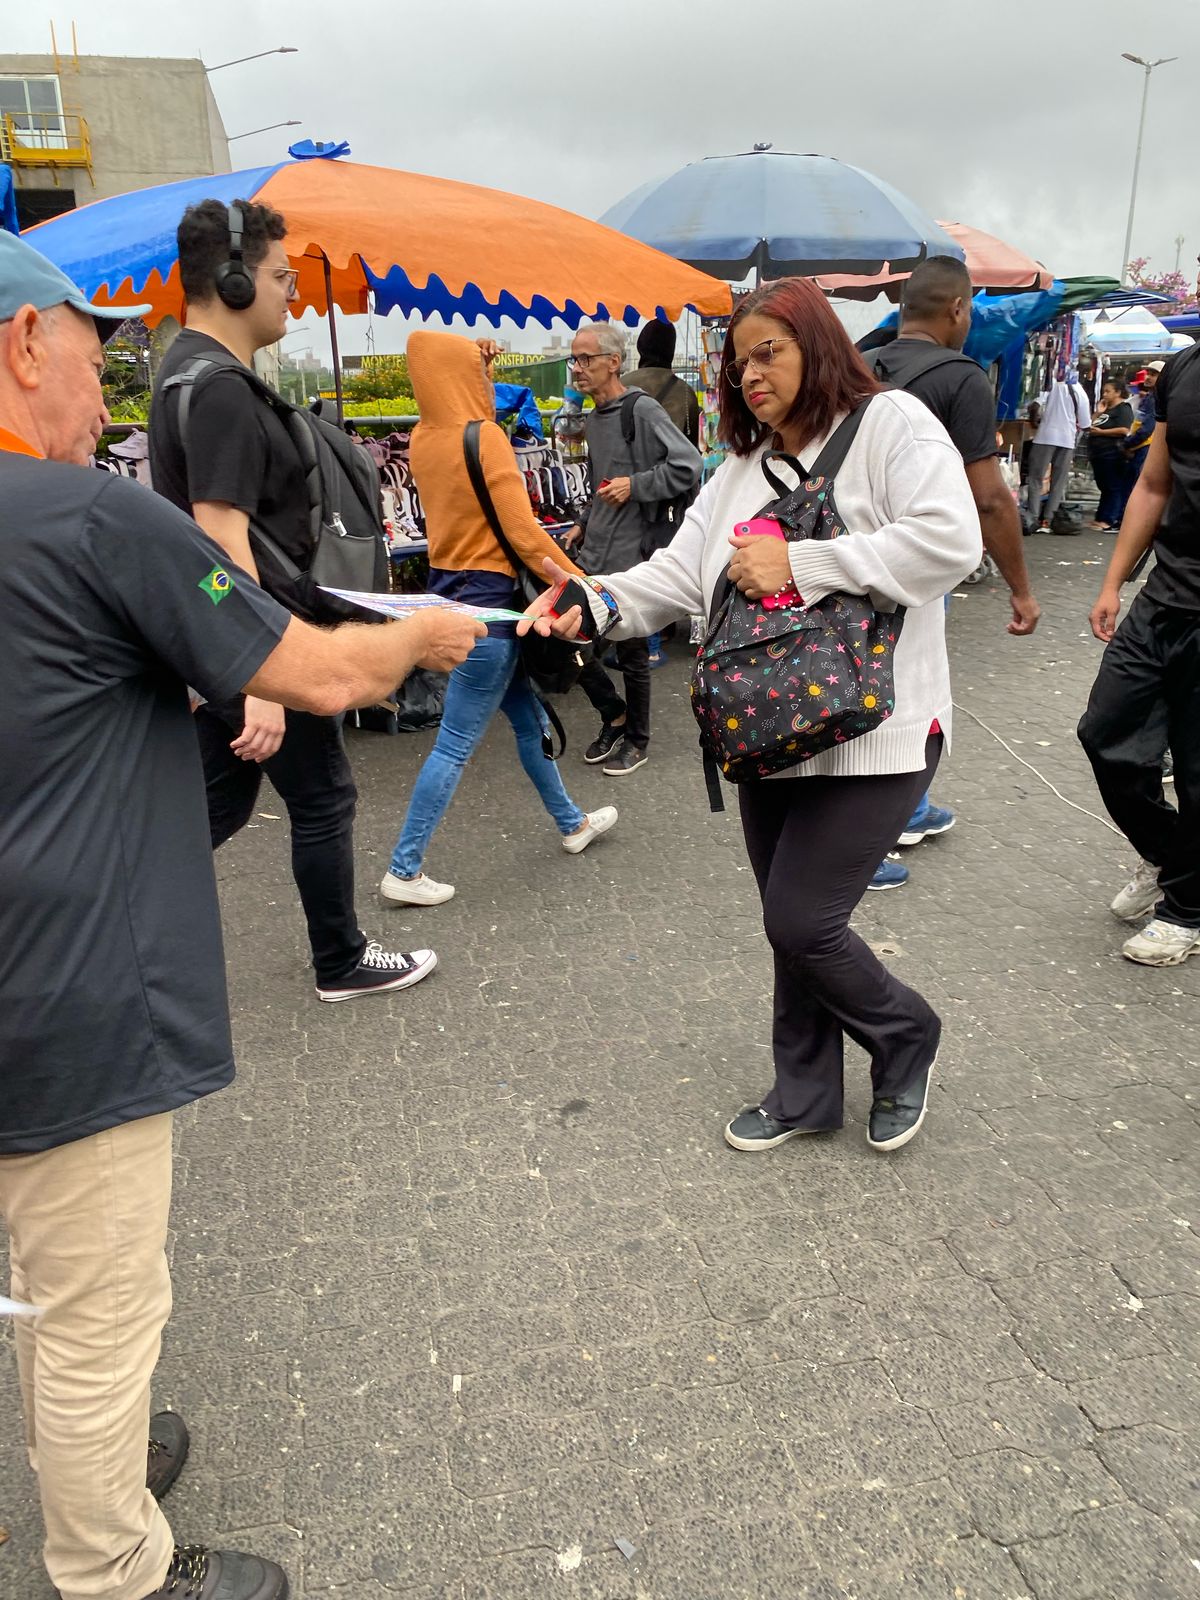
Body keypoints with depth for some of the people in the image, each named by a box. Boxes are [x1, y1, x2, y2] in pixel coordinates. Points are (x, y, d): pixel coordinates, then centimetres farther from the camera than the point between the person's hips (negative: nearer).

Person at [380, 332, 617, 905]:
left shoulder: (423, 439, 6)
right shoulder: (485, 438, -17)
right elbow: (525, 533, -21)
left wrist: (475, 362, 19)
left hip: (449, 589, 9)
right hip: (485, 600, -9)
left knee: (530, 717, 21)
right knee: (456, 744, -1)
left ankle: (571, 823, 37)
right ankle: (403, 872, 7)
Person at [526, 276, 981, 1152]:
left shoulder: (890, 423, -4)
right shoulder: (743, 468, 16)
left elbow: (950, 540, -20)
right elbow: (679, 575, 5)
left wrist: (798, 563, -18)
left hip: (873, 733, -7)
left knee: (802, 922, -7)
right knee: (794, 922, 14)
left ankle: (905, 1039, 24)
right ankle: (807, 1094, 34)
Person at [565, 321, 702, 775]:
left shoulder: (643, 411, -12)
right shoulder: (592, 419, 14)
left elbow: (689, 466, -18)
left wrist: (635, 486, -18)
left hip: (632, 556, -8)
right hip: (593, 554, 8)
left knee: (632, 653, 4)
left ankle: (636, 740, 22)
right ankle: (614, 716, 27)